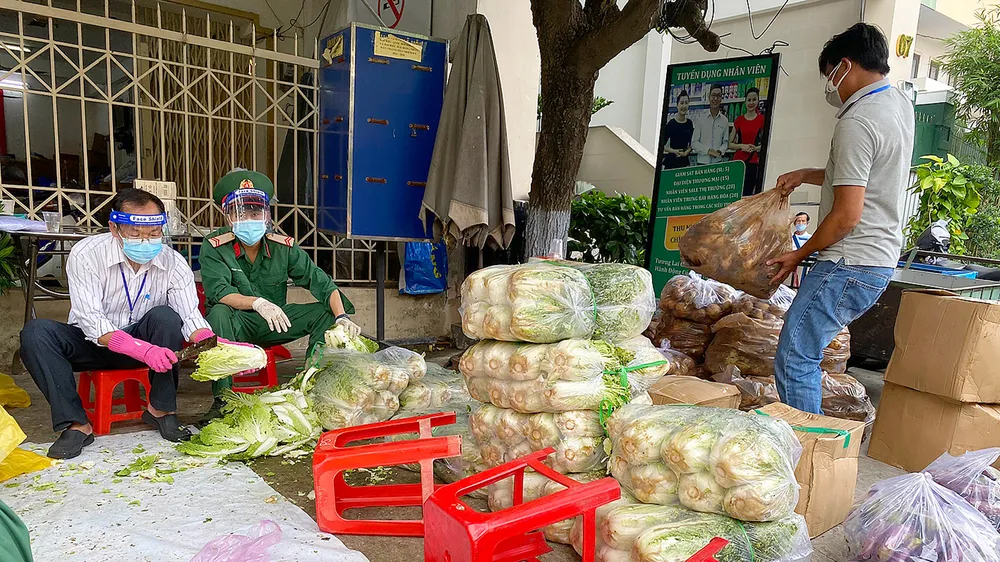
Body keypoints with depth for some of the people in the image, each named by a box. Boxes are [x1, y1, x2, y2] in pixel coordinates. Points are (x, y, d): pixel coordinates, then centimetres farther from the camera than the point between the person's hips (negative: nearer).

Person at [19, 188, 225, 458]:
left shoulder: (173, 262, -14)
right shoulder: (86, 254, -20)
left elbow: (190, 317, -20)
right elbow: (91, 322, -26)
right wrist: (143, 350, -42)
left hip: (143, 340, 1)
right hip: (93, 343, 0)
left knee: (165, 316, -30)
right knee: (36, 333, -26)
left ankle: (161, 409, -15)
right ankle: (76, 424, -21)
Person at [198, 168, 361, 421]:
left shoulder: (284, 247, -5)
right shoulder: (214, 247, -11)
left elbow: (322, 283, -13)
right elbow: (219, 292, -25)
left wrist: (342, 317, -29)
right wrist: (258, 303, -44)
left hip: (273, 325, 3)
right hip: (236, 325, -2)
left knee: (326, 312, -15)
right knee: (219, 313, -35)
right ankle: (222, 400, -29)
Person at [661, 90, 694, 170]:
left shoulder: (690, 124, 7)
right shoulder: (671, 123, -7)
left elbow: (691, 144, 15)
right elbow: (662, 145, -6)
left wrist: (687, 152, -4)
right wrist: (674, 151, -18)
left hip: (684, 161, 4)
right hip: (671, 160, -4)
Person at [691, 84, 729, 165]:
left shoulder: (724, 120, 7)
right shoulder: (700, 119, 2)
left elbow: (726, 142, 10)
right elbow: (694, 142, 0)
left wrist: (720, 151, -11)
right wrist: (708, 150, -13)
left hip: (717, 161, 1)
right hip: (702, 161, -1)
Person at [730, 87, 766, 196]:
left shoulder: (763, 120, 4)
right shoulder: (738, 120, 10)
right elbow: (730, 144, 10)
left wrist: (755, 148, -12)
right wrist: (742, 146, -7)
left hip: (754, 162, -2)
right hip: (739, 161, 2)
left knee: (748, 194, -5)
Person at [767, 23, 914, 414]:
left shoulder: (856, 123, -18)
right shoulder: (900, 104, 13)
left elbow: (847, 215, -20)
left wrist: (798, 255, -8)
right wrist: (806, 175, 19)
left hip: (849, 265, -10)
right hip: (881, 260, 10)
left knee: (794, 360, -8)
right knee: (806, 352, 17)